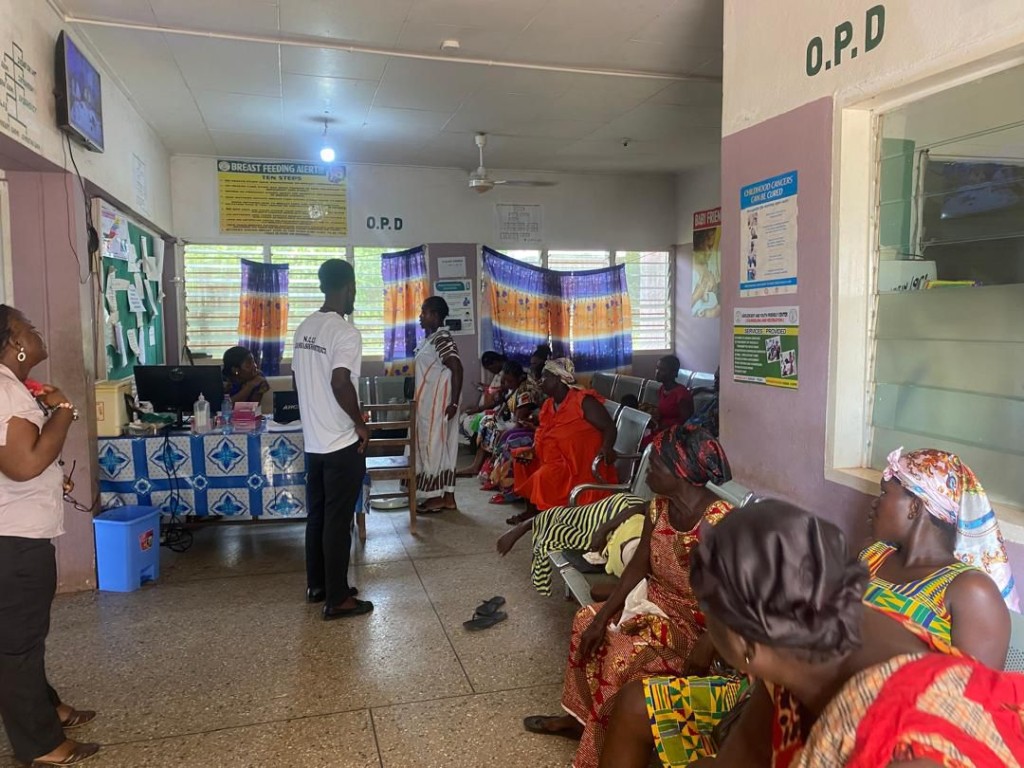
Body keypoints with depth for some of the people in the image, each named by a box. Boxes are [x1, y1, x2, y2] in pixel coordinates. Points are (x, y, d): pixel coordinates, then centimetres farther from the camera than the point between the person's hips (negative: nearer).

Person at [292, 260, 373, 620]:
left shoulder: (304, 328, 8)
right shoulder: (346, 332, -18)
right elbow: (340, 383, -28)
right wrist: (361, 424, -15)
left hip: (313, 440, 8)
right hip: (342, 443, -8)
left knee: (317, 514, 17)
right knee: (338, 520, -1)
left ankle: (316, 584, 29)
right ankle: (337, 599, 8)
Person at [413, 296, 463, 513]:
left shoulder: (442, 338, -16)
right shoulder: (431, 338, 15)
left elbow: (457, 369, -22)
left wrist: (454, 403, -24)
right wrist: (417, 401, 23)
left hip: (439, 403, -10)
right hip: (430, 403, 10)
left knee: (434, 446, -3)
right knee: (441, 447, 11)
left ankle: (436, 497, 5)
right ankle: (447, 496, 16)